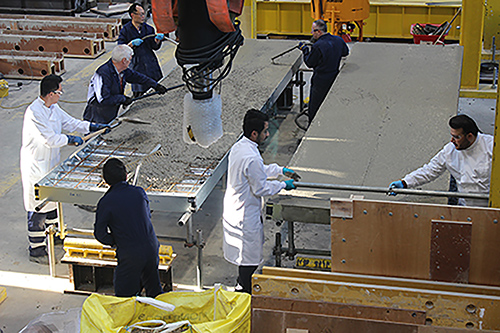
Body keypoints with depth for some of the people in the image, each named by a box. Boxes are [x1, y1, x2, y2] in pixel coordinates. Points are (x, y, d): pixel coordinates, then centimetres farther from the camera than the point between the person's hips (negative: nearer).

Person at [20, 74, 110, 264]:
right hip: (36, 167, -9)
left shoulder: (53, 108, 4)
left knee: (52, 200, 22)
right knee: (38, 208, -2)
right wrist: (71, 140, -12)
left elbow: (69, 122, 15)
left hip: (51, 162, 9)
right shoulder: (34, 113, -25)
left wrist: (93, 127, 6)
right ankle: (36, 250, 8)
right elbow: (50, 139, -25)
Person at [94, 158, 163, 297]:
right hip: (151, 248, 5)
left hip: (130, 256, -5)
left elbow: (100, 233, -9)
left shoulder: (106, 202, -13)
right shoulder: (139, 192, -1)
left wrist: (114, 241, 9)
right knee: (154, 288, 22)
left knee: (124, 296, 7)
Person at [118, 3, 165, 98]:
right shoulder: (125, 30, -3)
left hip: (151, 65, 4)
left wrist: (158, 39, -13)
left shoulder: (149, 29, 8)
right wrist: (132, 44, -19)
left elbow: (155, 47, 7)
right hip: (136, 66, -4)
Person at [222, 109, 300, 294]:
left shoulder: (238, 147, 1)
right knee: (250, 256, 7)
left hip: (234, 208, 10)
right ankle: (246, 292, 21)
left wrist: (282, 170, 16)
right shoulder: (251, 158, -30)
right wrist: (283, 185, -7)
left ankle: (242, 285, 40)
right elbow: (261, 189, -20)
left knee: (246, 253, 25)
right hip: (246, 215, -10)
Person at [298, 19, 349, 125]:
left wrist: (304, 49, 3)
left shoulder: (317, 46, -25)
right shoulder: (338, 40, -5)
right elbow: (345, 52, 16)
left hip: (320, 82, -7)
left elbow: (309, 63, -11)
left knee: (314, 109, 10)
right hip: (335, 79, 7)